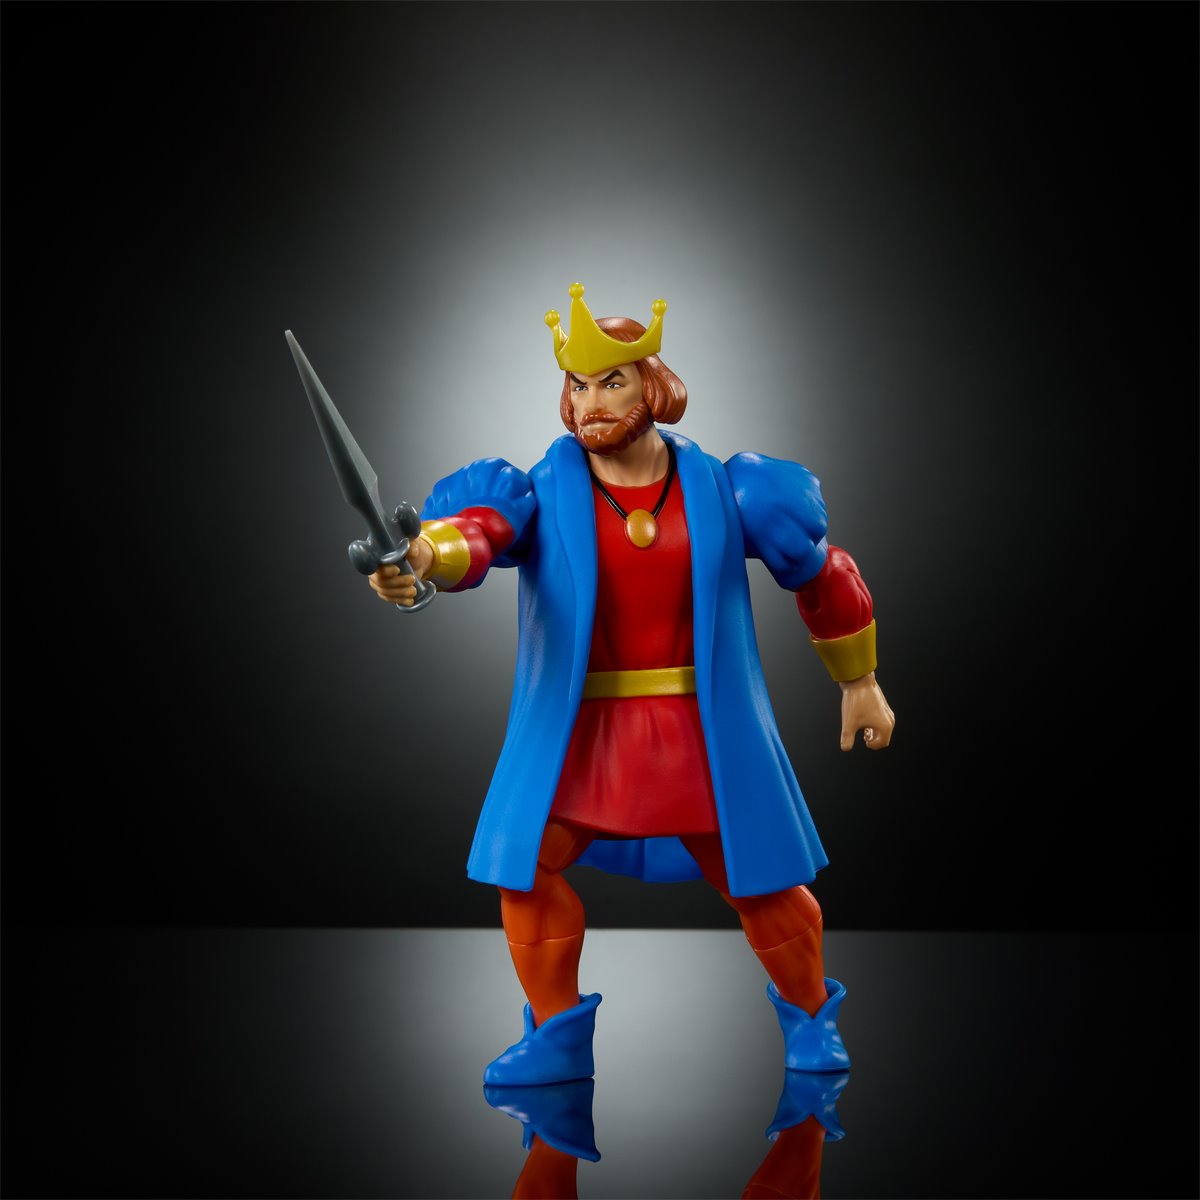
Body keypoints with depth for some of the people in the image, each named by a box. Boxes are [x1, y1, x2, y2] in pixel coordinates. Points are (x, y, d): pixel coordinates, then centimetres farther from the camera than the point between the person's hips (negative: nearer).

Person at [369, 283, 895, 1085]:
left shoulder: (720, 490, -4)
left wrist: (860, 682, 16)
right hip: (579, 730, 0)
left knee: (763, 882, 8)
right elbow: (479, 529, -30)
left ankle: (810, 1015, 37)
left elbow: (821, 573, 9)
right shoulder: (544, 495, -7)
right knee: (529, 867, -9)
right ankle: (558, 1037, 14)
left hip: (703, 731, 0)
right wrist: (425, 557, -55)